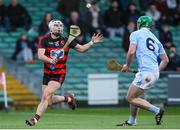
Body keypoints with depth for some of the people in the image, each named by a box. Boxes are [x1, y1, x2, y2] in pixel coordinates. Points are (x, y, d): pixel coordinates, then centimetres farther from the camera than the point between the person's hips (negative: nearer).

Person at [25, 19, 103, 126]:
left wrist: (92, 43, -2)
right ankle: (68, 98, 32)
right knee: (49, 101, 6)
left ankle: (35, 119, -15)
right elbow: (40, 55, -18)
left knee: (46, 95, -18)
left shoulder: (66, 40, 1)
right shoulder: (44, 40, -5)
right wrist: (50, 60, -36)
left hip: (60, 74, -2)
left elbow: (81, 49, 12)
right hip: (47, 73, 2)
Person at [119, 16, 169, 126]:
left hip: (145, 72, -8)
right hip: (155, 74, 8)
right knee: (134, 95, 20)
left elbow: (131, 52, -12)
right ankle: (131, 121, 22)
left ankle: (157, 110, -12)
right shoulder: (155, 39, 22)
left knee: (131, 98, -3)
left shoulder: (136, 34, 3)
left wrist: (127, 65, 3)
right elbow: (165, 60, 18)